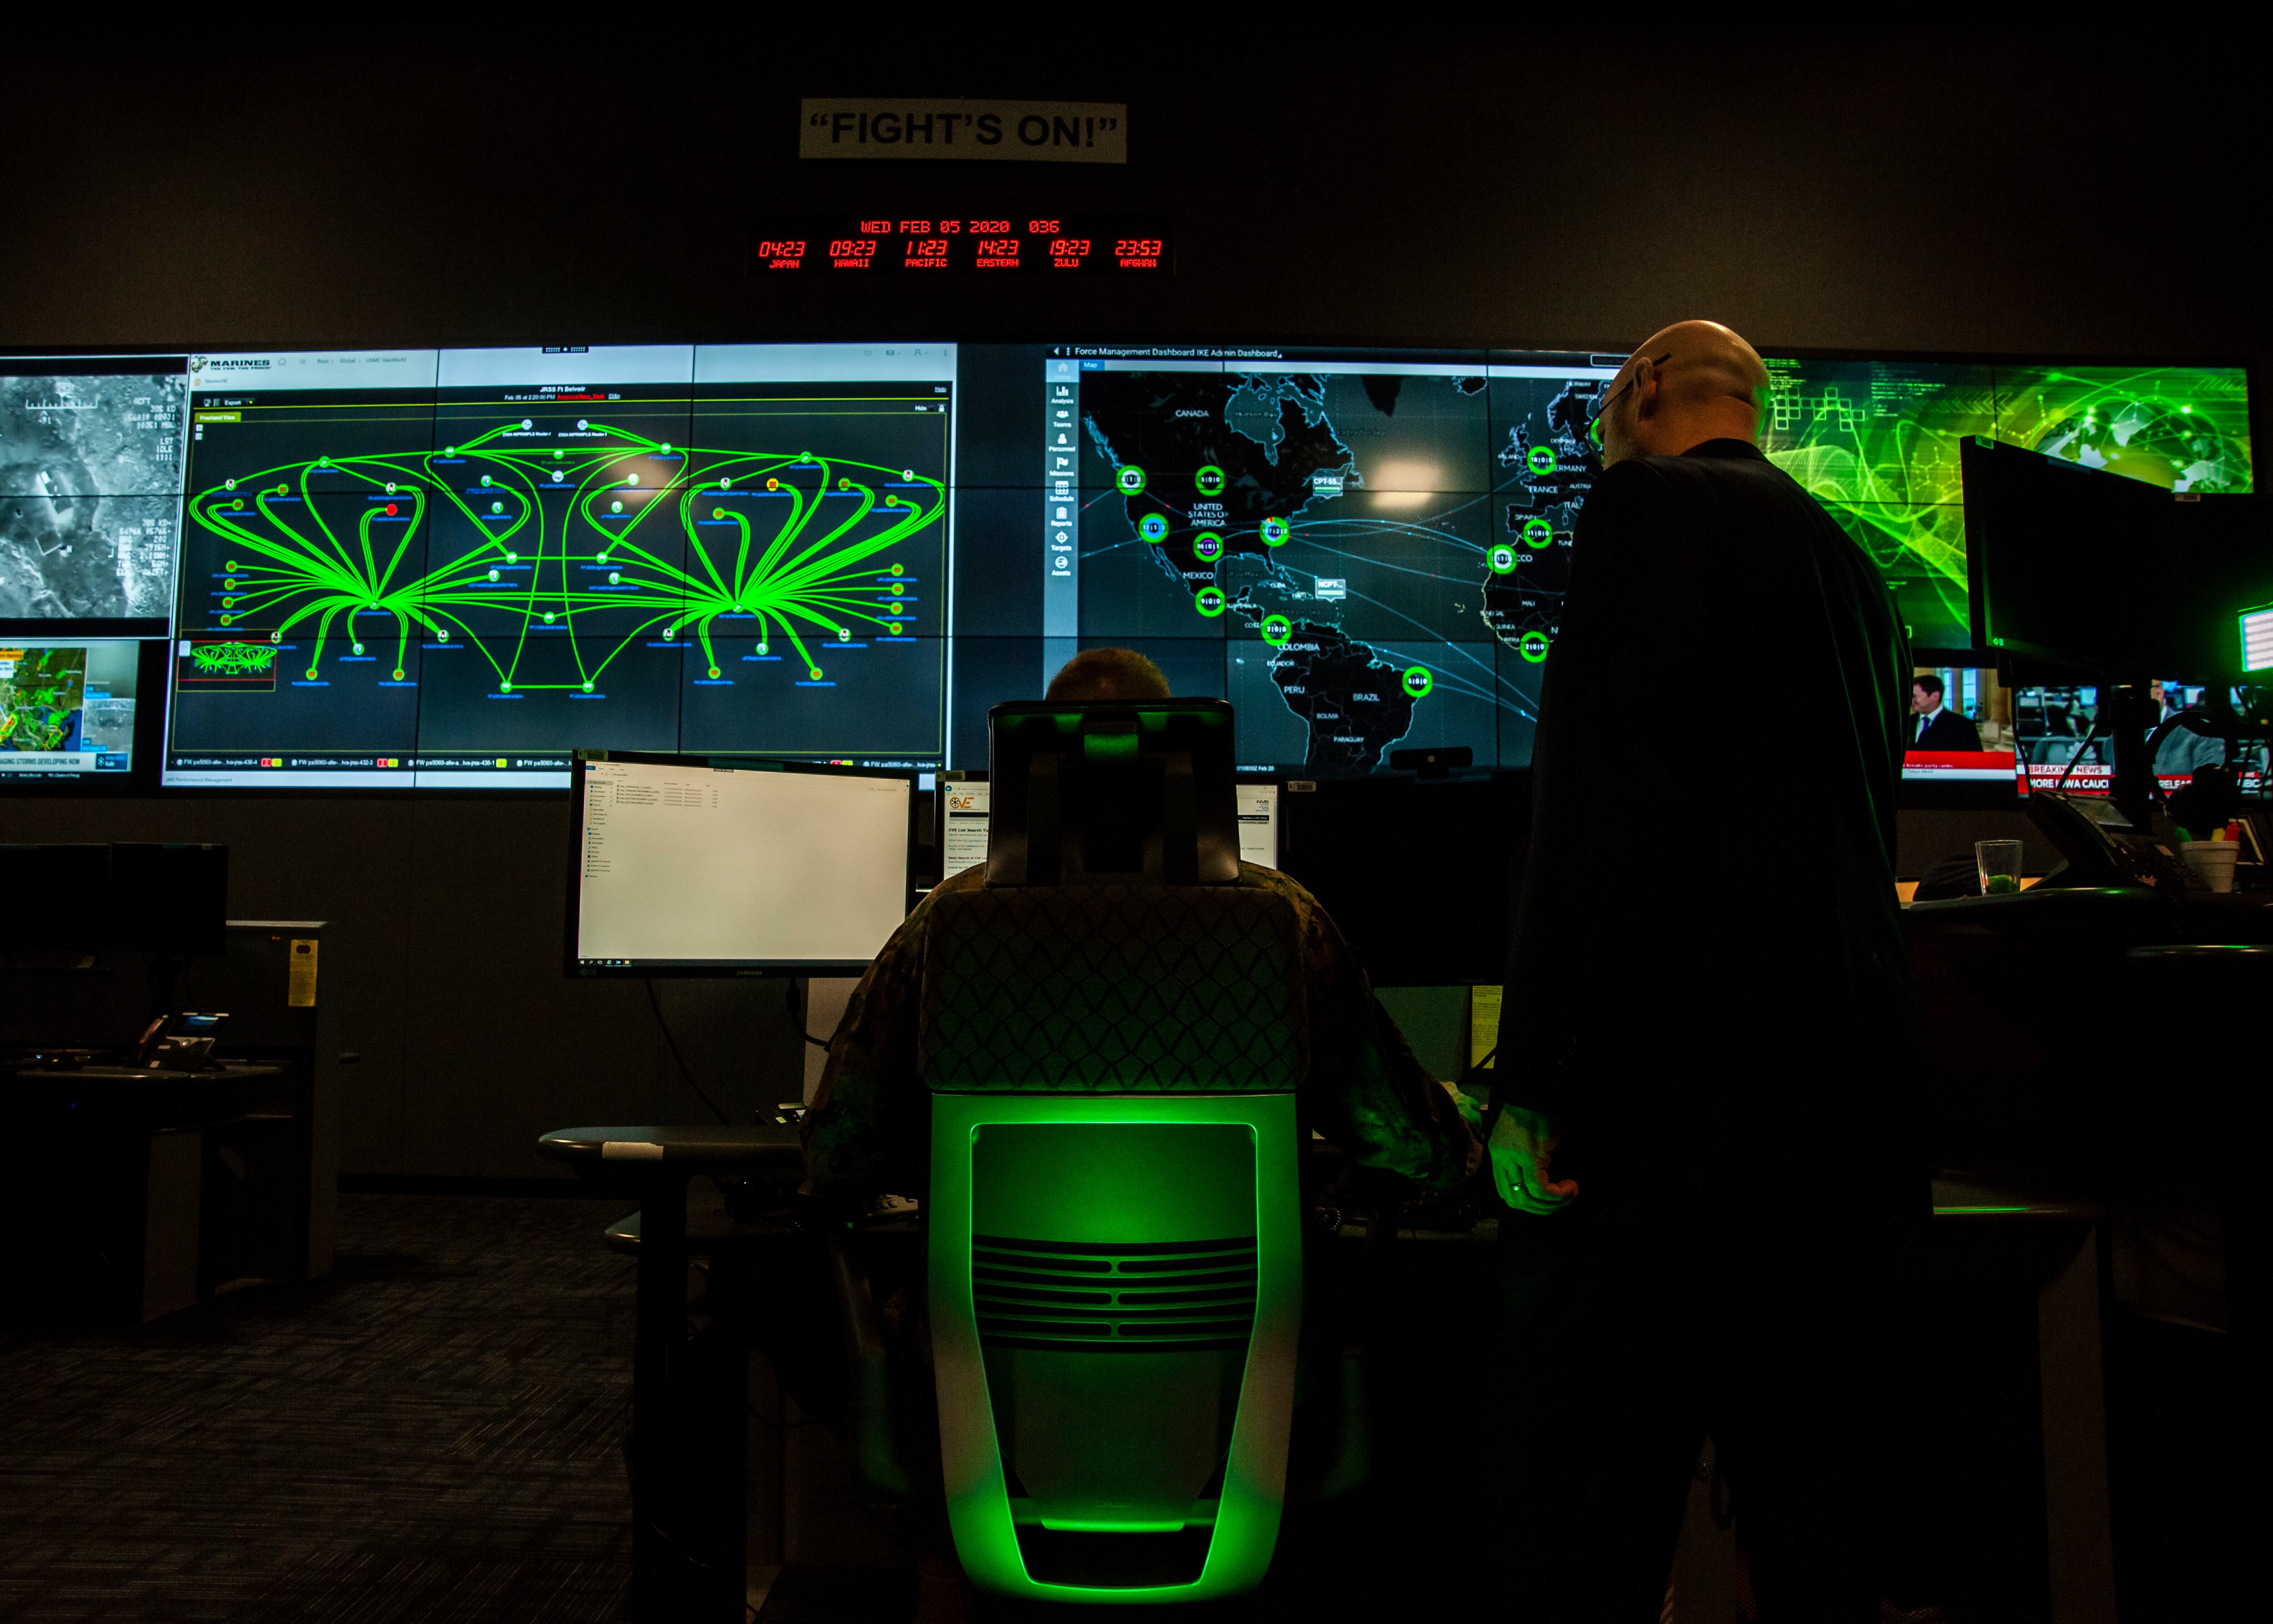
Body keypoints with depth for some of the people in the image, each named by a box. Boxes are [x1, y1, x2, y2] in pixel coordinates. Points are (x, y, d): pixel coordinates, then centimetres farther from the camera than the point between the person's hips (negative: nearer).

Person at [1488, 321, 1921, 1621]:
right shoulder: (1856, 572, 21)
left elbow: (1602, 794, -17)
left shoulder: (1649, 505, -4)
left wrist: (1538, 1089, -16)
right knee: (1814, 1513, 16)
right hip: (1848, 1110, 9)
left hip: (1673, 1104, -9)